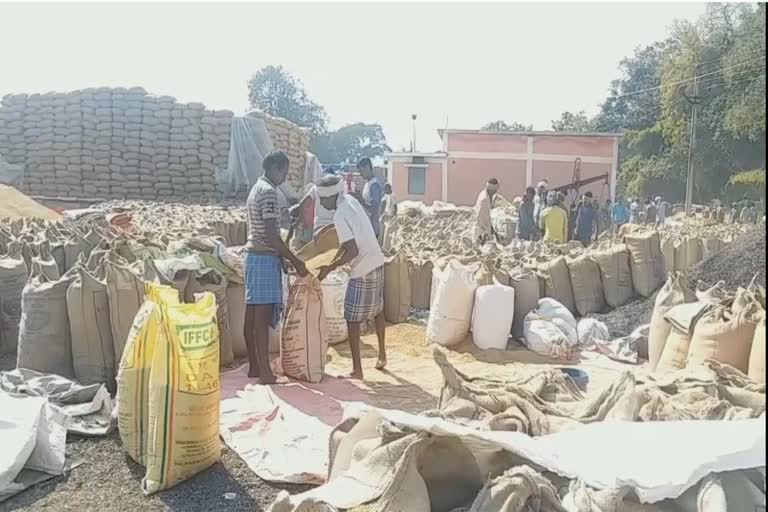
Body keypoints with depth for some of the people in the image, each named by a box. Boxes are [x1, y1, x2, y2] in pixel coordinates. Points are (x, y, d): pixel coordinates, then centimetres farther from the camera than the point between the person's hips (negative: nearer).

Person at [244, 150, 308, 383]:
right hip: (265, 258, -10)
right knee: (263, 315, -8)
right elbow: (271, 235, -20)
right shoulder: (268, 192, -14)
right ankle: (265, 372, -4)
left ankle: (254, 366, 17)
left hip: (253, 255, 10)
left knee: (252, 313, 10)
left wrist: (285, 257, 21)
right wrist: (295, 261, -15)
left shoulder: (256, 189, 17)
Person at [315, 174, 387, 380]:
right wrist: (333, 261, 12)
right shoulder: (351, 201, 6)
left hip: (363, 270, -9)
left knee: (352, 320, 1)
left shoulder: (340, 216, -21)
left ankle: (357, 369, 5)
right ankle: (382, 355, 38)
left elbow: (353, 251, -24)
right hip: (377, 263, 9)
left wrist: (330, 268, -15)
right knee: (377, 311, 23)